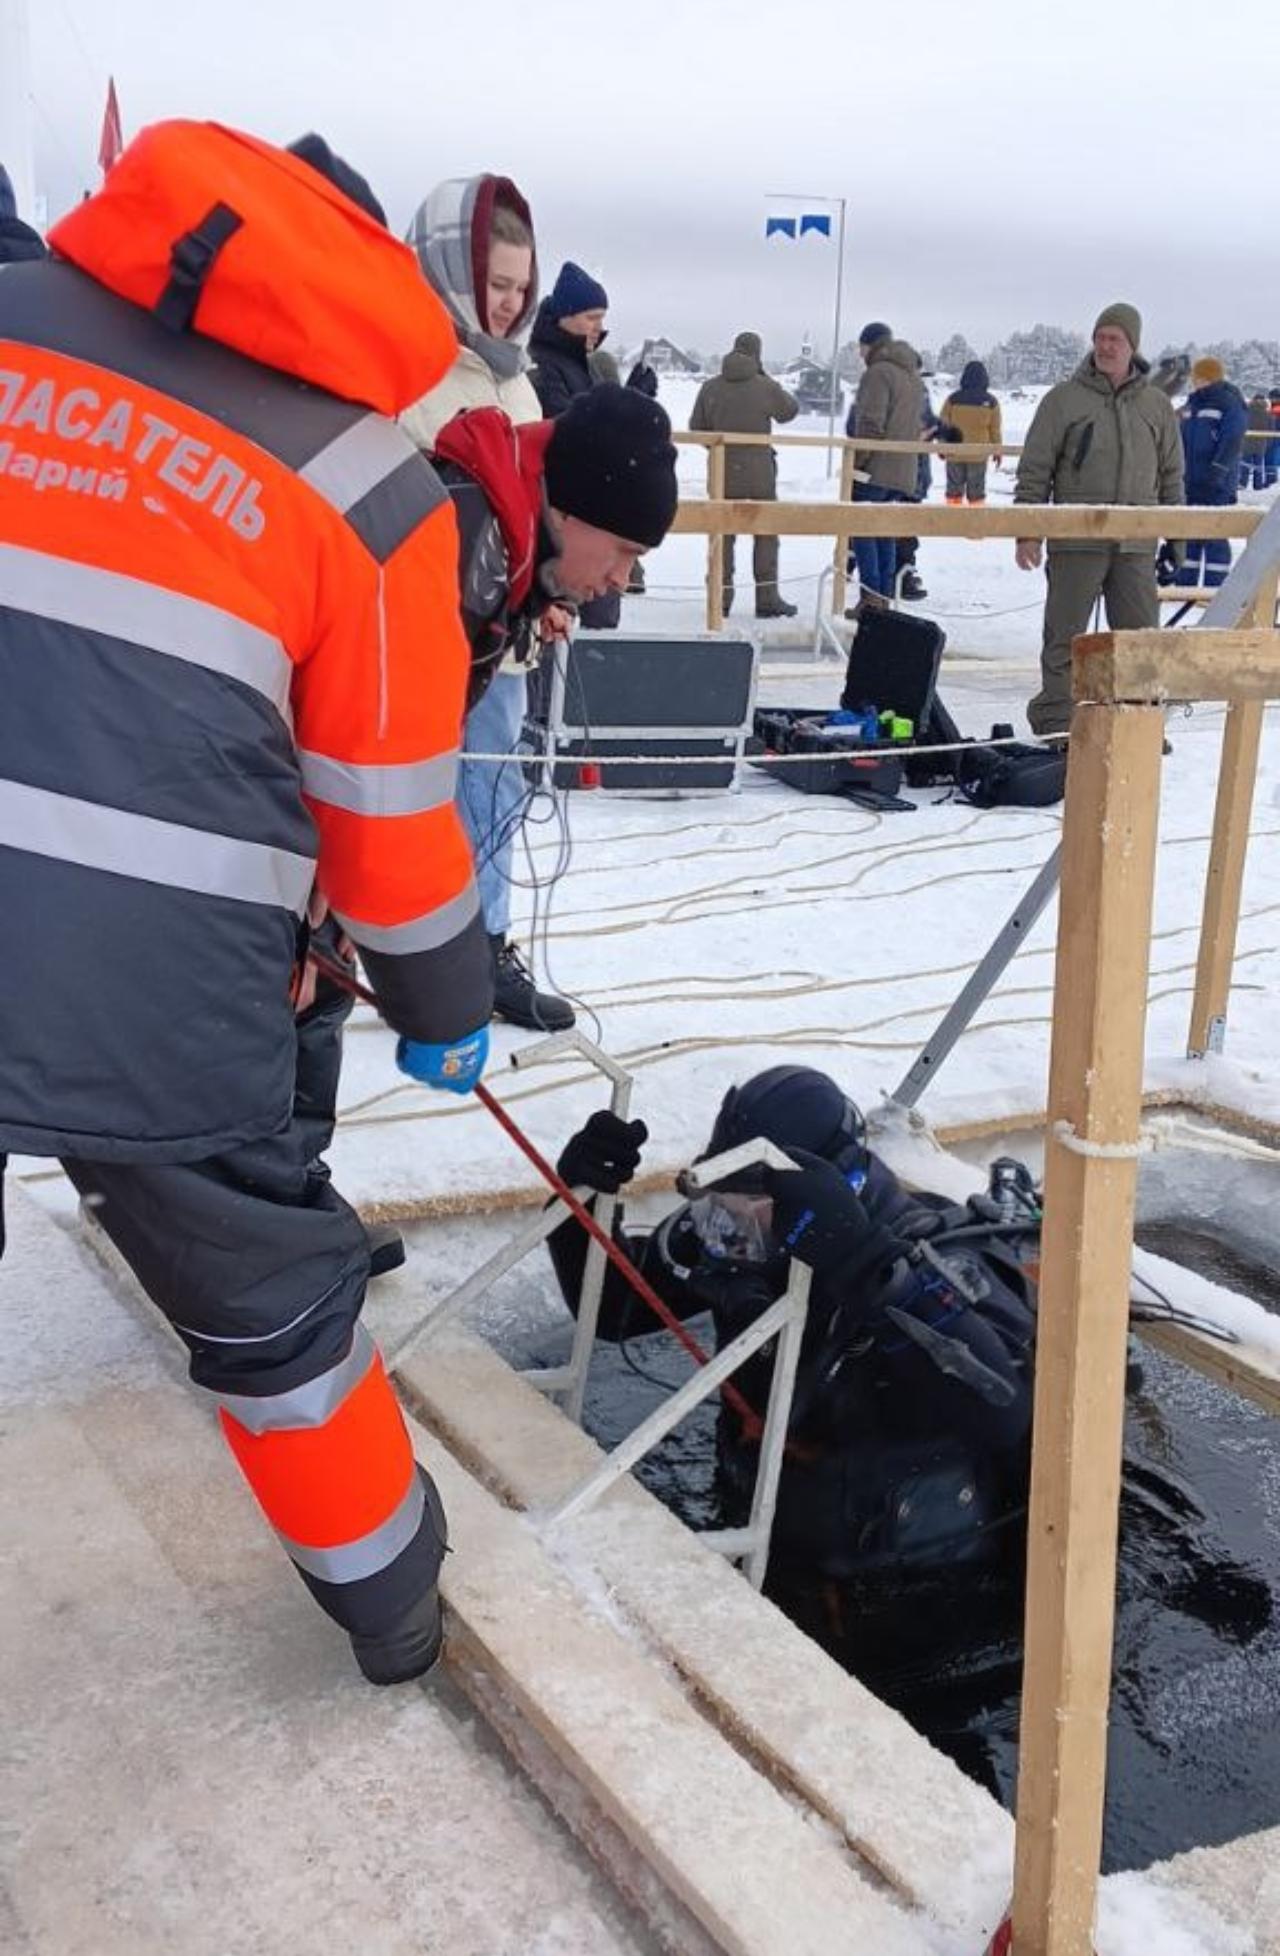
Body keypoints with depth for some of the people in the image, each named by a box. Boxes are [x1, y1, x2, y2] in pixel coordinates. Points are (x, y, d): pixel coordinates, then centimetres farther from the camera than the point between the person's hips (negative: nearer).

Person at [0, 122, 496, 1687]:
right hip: (153, 1000, -1)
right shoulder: (368, 486, 3)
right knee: (272, 1304, 22)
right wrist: (444, 1014, 23)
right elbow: (389, 831, 7)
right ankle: (392, 1609, 44)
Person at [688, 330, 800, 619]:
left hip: (723, 473, 2)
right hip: (759, 473, -2)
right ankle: (767, 598, 5)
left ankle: (722, 597, 7)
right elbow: (790, 410, 8)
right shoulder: (766, 387, -9)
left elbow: (697, 427, 6)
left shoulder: (710, 388, -2)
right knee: (766, 534, 7)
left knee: (723, 534, 8)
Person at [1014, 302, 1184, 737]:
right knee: (1065, 637, 2)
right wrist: (1027, 532, -6)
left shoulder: (1158, 406, 10)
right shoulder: (1064, 399, 1)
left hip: (1136, 545, 3)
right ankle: (1054, 721, 9)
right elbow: (1034, 470, 1)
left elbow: (1171, 477, 16)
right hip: (1076, 542, -3)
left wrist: (1176, 538, 12)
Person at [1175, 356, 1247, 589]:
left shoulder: (1230, 404, -7)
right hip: (1189, 485, 7)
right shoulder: (1191, 405, 16)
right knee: (1187, 537, 12)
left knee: (1214, 538, -5)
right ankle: (1184, 584, 20)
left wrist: (1216, 472, -23)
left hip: (1217, 489, -7)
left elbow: (1231, 444, -16)